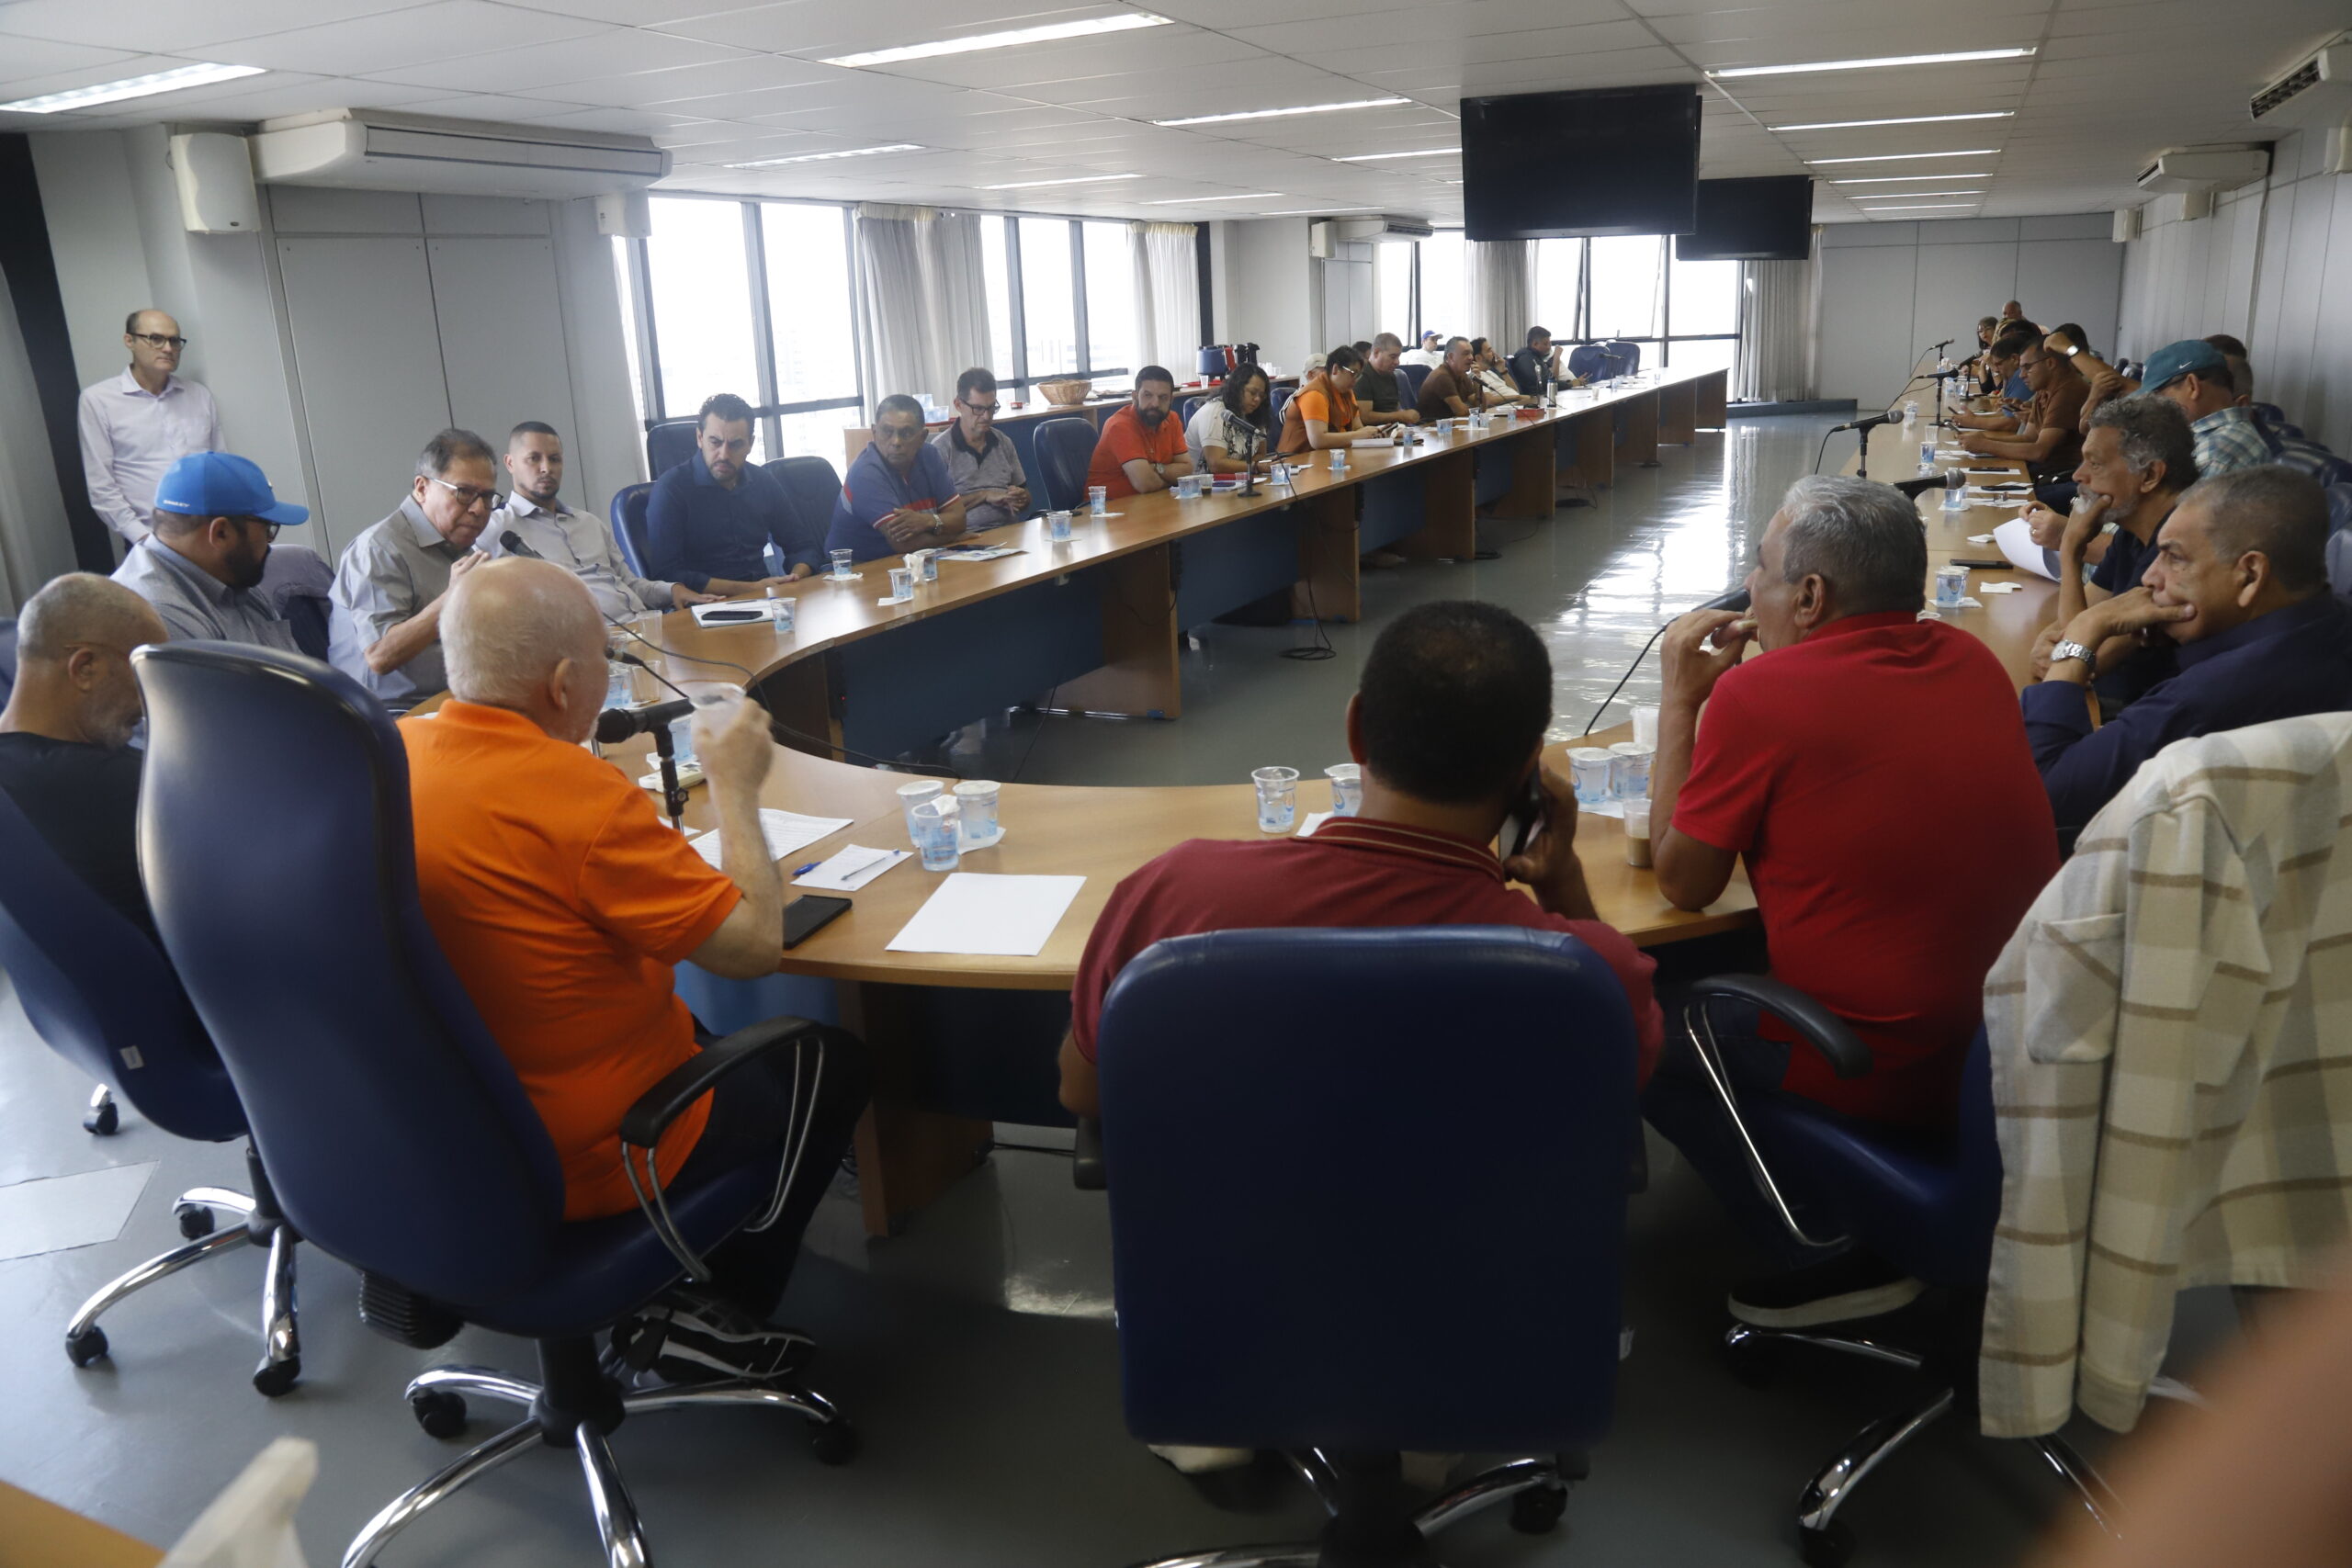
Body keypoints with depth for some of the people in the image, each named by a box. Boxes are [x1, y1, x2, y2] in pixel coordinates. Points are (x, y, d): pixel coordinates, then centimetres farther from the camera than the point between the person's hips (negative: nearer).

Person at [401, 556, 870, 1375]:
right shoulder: (577, 794, -30)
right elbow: (755, 944, -24)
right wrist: (734, 784, -11)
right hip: (587, 1165, -7)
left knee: (697, 1026, 32)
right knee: (833, 1067, 16)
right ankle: (715, 1310, 20)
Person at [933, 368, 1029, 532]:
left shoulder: (1004, 443, 17)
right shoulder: (941, 448, 1)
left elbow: (1025, 494, 23)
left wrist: (1020, 499, -1)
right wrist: (984, 496, -9)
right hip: (969, 536, -4)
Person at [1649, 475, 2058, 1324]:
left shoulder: (1758, 694, -17)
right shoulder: (1970, 662, 3)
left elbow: (1683, 883, -6)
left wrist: (1680, 697, 0)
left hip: (1884, 1079, -7)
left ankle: (1832, 1253, 18)